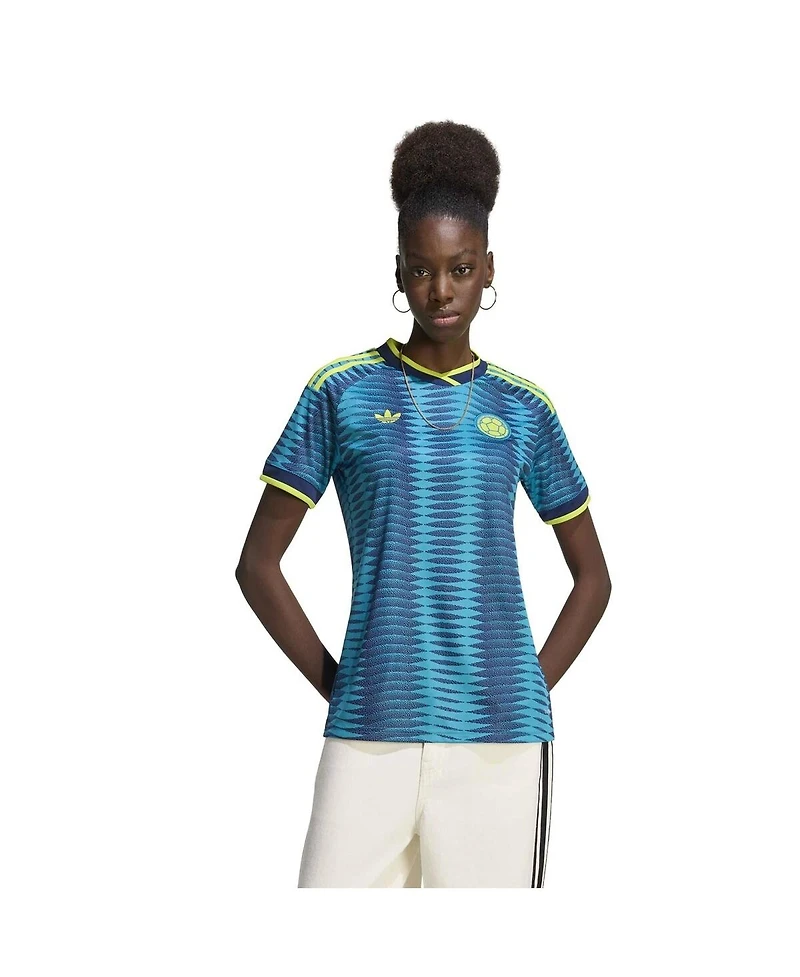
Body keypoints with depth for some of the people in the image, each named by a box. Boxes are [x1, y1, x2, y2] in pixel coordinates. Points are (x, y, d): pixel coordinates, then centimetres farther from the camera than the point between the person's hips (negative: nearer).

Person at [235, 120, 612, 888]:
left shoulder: (523, 409, 8)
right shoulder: (342, 392, 3)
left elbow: (592, 576, 16)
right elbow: (258, 564, 5)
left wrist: (530, 693, 5)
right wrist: (338, 688, -1)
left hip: (499, 738, 1)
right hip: (371, 736, -1)